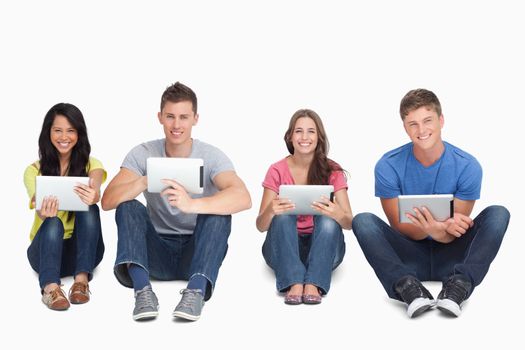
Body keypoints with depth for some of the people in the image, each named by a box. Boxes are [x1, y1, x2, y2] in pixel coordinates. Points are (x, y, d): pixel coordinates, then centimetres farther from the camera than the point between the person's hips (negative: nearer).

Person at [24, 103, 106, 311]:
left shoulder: (91, 165, -1)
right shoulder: (34, 170, -2)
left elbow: (95, 190, -27)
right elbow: (40, 209, -22)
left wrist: (93, 194, -54)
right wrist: (44, 212, -49)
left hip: (83, 249, 1)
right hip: (46, 249, -1)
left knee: (89, 208, -28)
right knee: (53, 223, -33)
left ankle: (82, 279, -36)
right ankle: (50, 286, -50)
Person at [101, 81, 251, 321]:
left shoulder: (211, 156, -10)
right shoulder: (143, 154, -4)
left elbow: (243, 198, -31)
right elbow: (108, 201, -18)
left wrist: (192, 204, -48)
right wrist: (146, 181, -38)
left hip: (196, 251, -1)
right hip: (158, 252, 2)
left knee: (219, 212, -28)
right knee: (128, 207, -22)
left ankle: (196, 290, -40)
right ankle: (142, 290, -38)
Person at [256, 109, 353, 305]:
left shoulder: (332, 171, -2)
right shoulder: (277, 171, -2)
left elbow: (349, 223, -11)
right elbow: (261, 226, -8)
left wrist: (338, 215, -36)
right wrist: (270, 211, -33)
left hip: (322, 247, 0)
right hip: (283, 248, 0)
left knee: (328, 219, -29)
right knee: (282, 215, -28)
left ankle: (313, 284, -37)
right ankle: (293, 283, -39)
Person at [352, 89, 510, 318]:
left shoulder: (467, 166, -9)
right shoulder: (388, 166, -9)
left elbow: (455, 232, -6)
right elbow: (398, 227, -9)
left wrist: (442, 231, -33)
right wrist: (430, 230, -32)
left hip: (450, 257, 1)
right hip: (409, 258, 0)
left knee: (498, 214, -21)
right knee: (363, 221, -24)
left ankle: (459, 285, -38)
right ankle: (408, 287, -39)